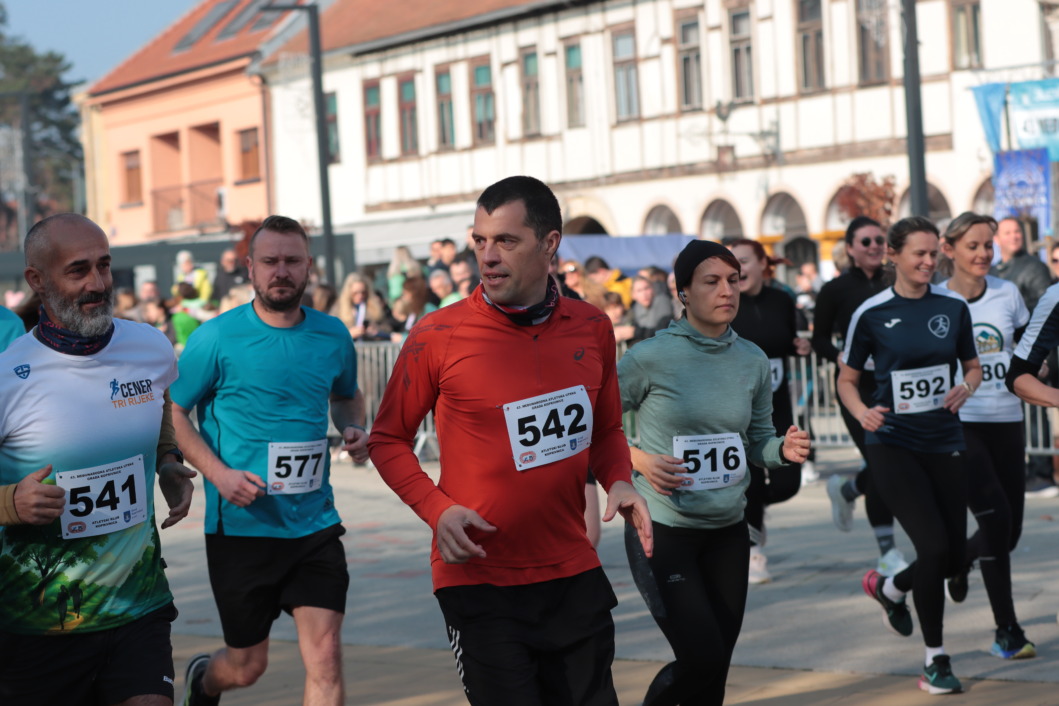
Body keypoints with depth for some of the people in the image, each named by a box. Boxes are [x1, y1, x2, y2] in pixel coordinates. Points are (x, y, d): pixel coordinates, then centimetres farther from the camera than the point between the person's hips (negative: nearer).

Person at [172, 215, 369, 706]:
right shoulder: (217, 338, -8)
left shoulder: (332, 336, 4)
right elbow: (172, 412, -2)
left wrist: (353, 428, 0)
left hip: (314, 524, 3)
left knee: (325, 660, -9)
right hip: (241, 528, -2)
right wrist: (219, 473, -16)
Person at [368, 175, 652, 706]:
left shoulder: (591, 329, 4)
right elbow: (388, 440, 2)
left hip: (573, 575, 4)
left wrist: (618, 482, -2)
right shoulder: (438, 338, -8)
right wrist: (437, 510, -14)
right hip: (478, 578, -4)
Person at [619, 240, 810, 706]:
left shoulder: (752, 361, 4)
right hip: (663, 531, -5)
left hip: (728, 533, 5)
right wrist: (638, 460, -17)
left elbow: (757, 441, 13)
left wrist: (784, 449, -8)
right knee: (702, 658, -13)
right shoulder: (651, 358, -11)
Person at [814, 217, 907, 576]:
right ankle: (887, 553, 1)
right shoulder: (836, 290, -2)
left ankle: (845, 489, 39)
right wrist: (839, 356, -15)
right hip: (857, 385, -4)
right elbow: (819, 339, 3)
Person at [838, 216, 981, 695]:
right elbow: (847, 379, 3)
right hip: (892, 445, -4)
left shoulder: (953, 307, 3)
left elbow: (973, 366, 15)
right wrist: (862, 413, -17)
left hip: (944, 443, 4)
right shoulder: (871, 313, -5)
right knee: (934, 546, -16)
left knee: (953, 558, 4)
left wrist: (965, 388, -8)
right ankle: (935, 659, 1)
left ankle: (887, 588, 38)